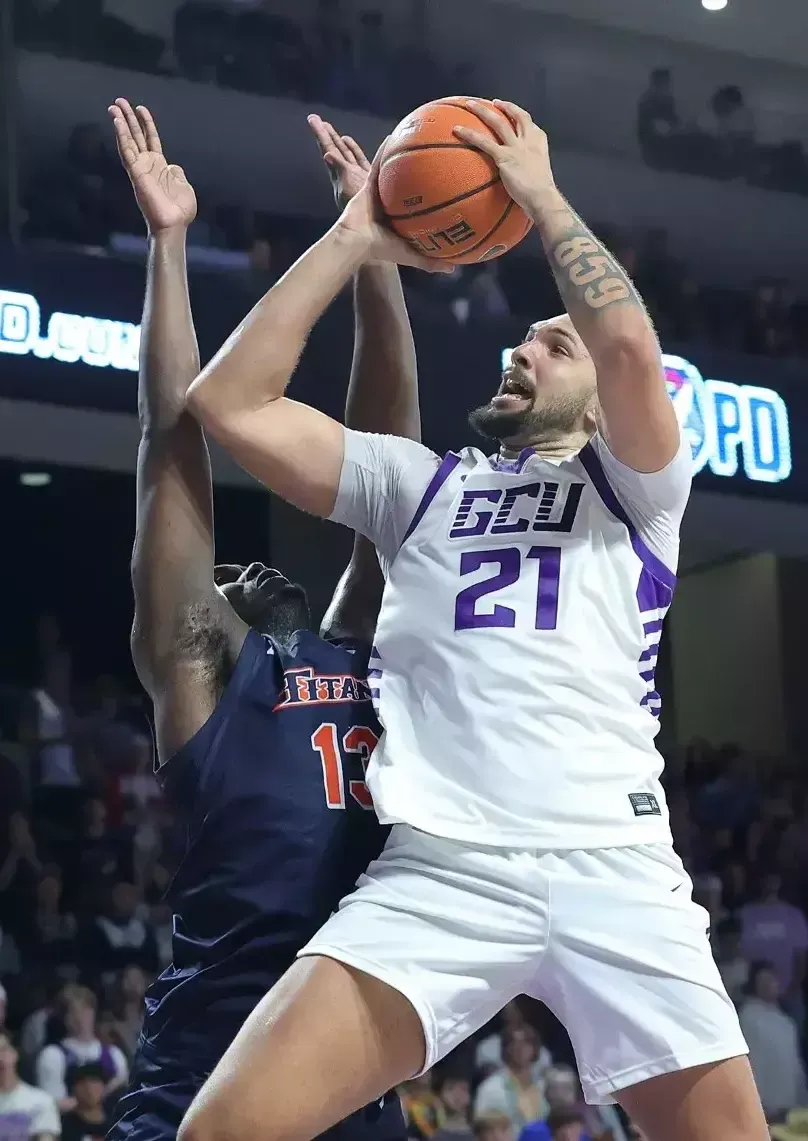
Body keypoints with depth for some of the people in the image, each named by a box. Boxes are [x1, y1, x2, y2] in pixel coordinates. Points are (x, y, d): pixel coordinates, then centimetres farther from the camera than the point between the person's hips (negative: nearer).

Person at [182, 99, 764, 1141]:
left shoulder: (632, 483, 18)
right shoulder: (419, 485, 24)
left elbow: (631, 342, -4)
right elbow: (228, 404, 14)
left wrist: (540, 195, 8)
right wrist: (352, 243, 15)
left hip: (615, 868, -1)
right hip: (439, 872, 1)